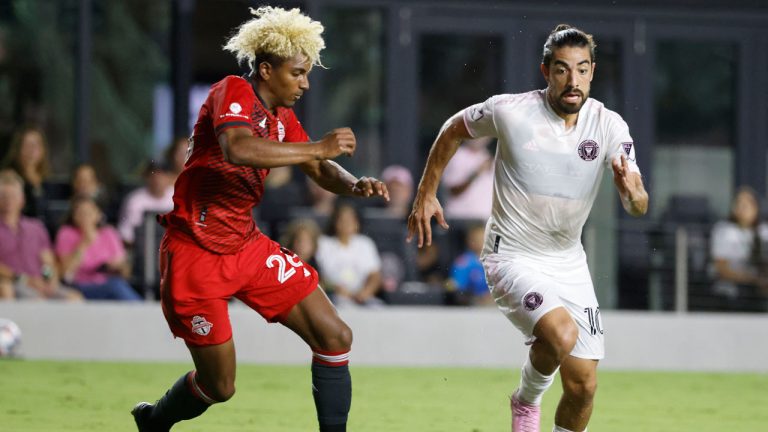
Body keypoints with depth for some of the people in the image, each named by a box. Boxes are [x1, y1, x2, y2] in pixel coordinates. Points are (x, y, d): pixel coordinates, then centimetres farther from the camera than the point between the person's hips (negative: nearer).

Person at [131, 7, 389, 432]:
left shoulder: (282, 117, 8)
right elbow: (238, 149, -36)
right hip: (195, 252, -8)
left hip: (247, 246, 8)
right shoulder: (234, 92, -17)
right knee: (219, 386, 0)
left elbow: (321, 171, 13)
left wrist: (354, 185, -10)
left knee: (334, 337, -3)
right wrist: (319, 148, -32)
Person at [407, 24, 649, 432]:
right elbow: (453, 130, 6)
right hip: (512, 258, -4)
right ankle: (526, 399, 0)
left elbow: (638, 207, -15)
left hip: (568, 263, 4)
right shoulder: (510, 111, -15)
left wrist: (633, 192, -38)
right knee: (561, 334, -31)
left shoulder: (608, 126, -8)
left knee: (583, 385, 0)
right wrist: (426, 194, 6)